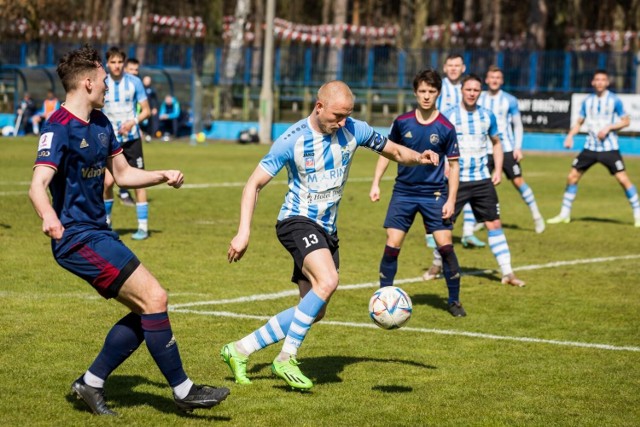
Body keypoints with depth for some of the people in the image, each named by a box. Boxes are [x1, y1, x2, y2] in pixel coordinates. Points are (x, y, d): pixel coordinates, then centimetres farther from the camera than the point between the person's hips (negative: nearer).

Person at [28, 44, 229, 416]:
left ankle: (92, 383, 16)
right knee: (154, 298, -14)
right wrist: (49, 217, -50)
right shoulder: (60, 129, -16)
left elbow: (123, 173, 23)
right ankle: (182, 390, -6)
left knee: (145, 310, 8)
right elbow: (38, 184, -29)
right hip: (78, 237, -10)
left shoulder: (100, 123, 12)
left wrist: (163, 175, 7)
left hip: (98, 233, 10)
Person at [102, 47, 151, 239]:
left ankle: (143, 227, 3)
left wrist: (133, 122, -18)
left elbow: (146, 110, -1)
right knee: (107, 182, -8)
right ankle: (106, 222, 13)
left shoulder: (134, 82, -4)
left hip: (131, 139, -1)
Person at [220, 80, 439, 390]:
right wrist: (244, 232, -18)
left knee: (314, 312, 6)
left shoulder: (354, 131, -2)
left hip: (327, 230, 7)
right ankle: (286, 359, -23)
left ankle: (239, 350, 17)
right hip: (297, 221, -7)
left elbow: (393, 151, 13)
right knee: (328, 281, -32)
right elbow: (254, 184, -8)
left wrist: (418, 158, -10)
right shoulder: (292, 140, -14)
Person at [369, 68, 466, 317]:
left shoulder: (446, 128, -7)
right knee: (392, 245, -5)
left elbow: (453, 165, -2)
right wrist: (376, 183, 4)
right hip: (403, 192, 1)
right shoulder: (402, 122, -2)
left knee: (445, 245, -7)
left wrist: (451, 200, -8)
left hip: (434, 194, -1)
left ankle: (454, 300, 8)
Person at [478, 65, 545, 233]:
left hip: (506, 148, -2)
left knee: (518, 181, -6)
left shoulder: (509, 100, -1)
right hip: (485, 149, 2)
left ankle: (536, 215, 4)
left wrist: (518, 147, -5)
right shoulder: (479, 99, 4)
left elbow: (518, 125, 4)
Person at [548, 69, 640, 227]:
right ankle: (564, 214, 15)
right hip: (590, 147, 4)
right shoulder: (587, 101, 5)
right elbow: (579, 122, 13)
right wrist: (570, 135, -5)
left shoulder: (614, 100, -6)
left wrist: (608, 127, -16)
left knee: (623, 179, -11)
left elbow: (626, 121, -3)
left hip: (609, 147, -4)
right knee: (572, 177, 3)